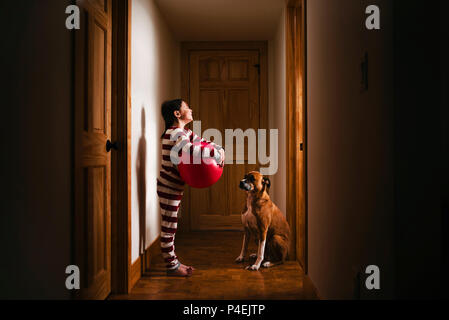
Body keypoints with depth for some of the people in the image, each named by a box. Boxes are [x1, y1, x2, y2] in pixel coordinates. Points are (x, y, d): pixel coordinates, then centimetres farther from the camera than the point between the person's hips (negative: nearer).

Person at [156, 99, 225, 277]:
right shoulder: (175, 133, -19)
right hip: (169, 187, -10)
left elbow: (203, 141, 16)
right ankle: (172, 266, 11)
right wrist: (216, 154, -26)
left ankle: (173, 262, 26)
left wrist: (219, 149, -4)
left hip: (174, 186, 10)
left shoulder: (184, 132, 12)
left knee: (170, 226, 16)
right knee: (169, 226, 0)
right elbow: (191, 150, -36)